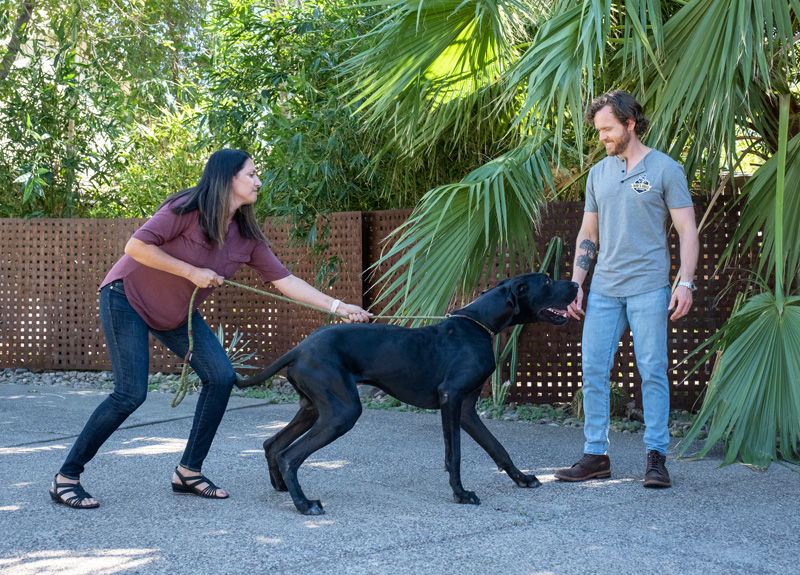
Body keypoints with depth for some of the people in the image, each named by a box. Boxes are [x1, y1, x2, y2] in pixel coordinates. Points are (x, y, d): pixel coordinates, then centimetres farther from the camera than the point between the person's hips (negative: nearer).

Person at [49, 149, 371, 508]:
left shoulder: (246, 236, -3)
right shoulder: (188, 209, -22)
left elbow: (283, 280, -3)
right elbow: (136, 246, -24)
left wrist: (338, 307, -8)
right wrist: (192, 272, -24)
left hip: (177, 313, 7)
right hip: (128, 297, -7)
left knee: (222, 376, -6)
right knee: (131, 394, -16)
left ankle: (189, 472, 5)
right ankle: (66, 477, -3)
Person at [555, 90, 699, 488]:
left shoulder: (665, 169, 0)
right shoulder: (598, 173, 14)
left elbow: (687, 231, -2)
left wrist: (685, 283, -12)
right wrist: (575, 285, 11)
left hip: (648, 287, -5)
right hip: (604, 290, 5)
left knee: (652, 371, -2)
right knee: (593, 370, 1)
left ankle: (656, 457, 6)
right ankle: (595, 455, 9)